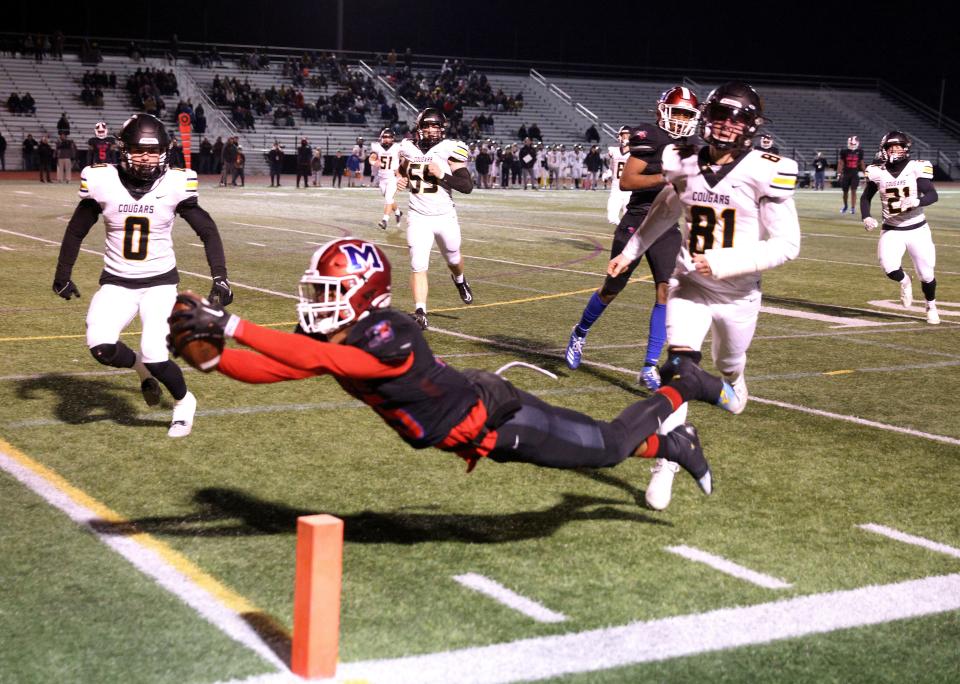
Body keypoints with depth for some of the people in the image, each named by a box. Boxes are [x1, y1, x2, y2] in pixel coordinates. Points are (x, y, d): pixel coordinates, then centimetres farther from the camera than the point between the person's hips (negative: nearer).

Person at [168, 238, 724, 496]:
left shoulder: (388, 338, -35)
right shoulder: (332, 339, -8)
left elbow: (315, 358, -47)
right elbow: (267, 369, -10)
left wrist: (232, 326, -50)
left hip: (495, 420, -7)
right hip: (474, 435, 7)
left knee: (608, 446, 10)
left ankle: (679, 391, 32)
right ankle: (669, 445, 42)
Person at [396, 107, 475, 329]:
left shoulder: (449, 149, -11)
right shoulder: (408, 149, 1)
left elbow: (468, 186, -15)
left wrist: (442, 175, -25)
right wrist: (401, 180, 2)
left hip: (445, 216, -1)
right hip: (418, 217, 1)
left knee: (453, 258, 21)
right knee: (418, 266, -10)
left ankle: (459, 280, 56)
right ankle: (420, 313, -9)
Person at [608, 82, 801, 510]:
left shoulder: (764, 173, -17)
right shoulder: (685, 165, -4)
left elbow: (787, 244, -18)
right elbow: (663, 213, 17)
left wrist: (725, 263, -26)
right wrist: (629, 252, 24)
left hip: (738, 293, -1)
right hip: (690, 285, 1)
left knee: (729, 367, 23)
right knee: (678, 369, -15)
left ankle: (734, 379, 63)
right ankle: (666, 465, -7)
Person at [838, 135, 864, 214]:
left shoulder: (859, 152, 2)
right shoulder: (844, 152, -2)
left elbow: (861, 163, 11)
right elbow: (841, 163, 1)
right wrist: (839, 173, -6)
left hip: (855, 174, 0)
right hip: (846, 174, 0)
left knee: (853, 191, -10)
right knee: (845, 192, 9)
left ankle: (853, 208, -7)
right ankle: (845, 206, 30)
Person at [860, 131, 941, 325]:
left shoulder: (916, 168, -10)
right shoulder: (877, 172, -3)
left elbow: (933, 195, -17)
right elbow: (866, 197, 12)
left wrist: (917, 201, -37)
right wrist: (866, 217, -4)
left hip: (917, 229, -1)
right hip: (891, 230, 1)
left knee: (926, 274, 3)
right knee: (890, 268, -22)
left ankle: (931, 306, 33)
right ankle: (904, 282, 15)